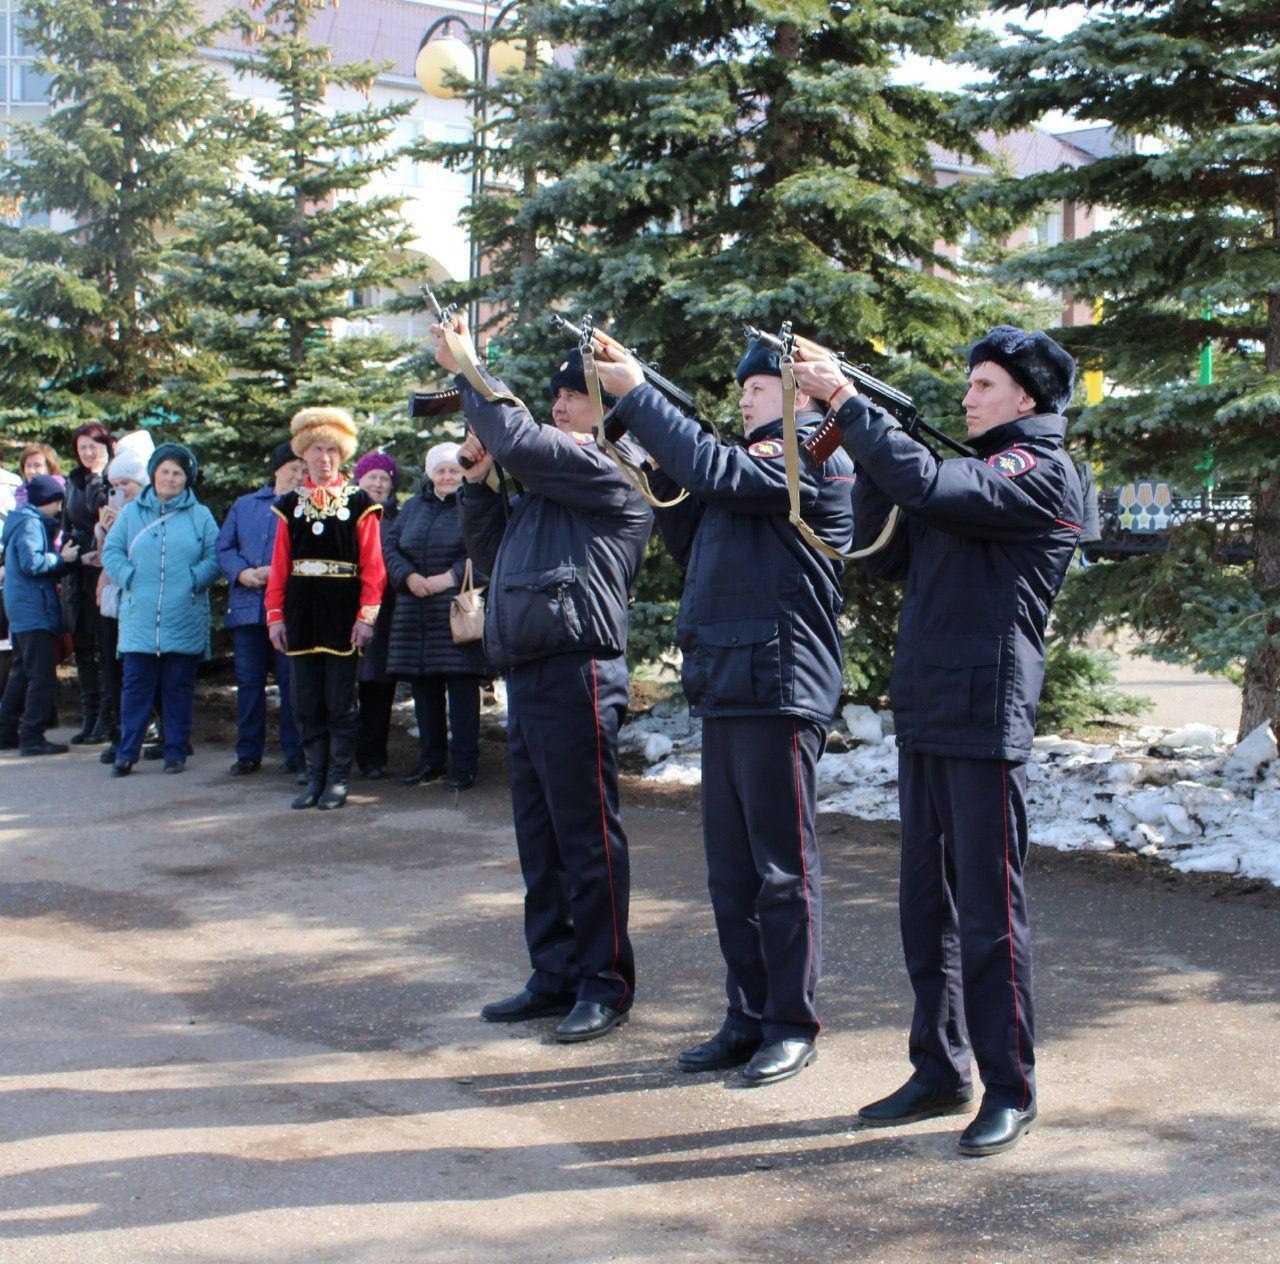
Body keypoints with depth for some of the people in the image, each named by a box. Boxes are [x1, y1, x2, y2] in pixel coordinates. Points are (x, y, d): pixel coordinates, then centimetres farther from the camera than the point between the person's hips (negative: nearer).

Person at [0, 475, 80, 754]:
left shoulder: (30, 521, 17)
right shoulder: (31, 524, -13)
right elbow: (32, 563, -22)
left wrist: (60, 556, 7)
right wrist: (62, 558, -12)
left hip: (23, 610, 10)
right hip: (34, 609, -10)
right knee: (41, 676, -9)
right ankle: (32, 737, -9)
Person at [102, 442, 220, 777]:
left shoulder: (200, 516, 7)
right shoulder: (132, 512, 10)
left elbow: (215, 558, 1)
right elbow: (111, 551, 8)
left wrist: (193, 580, -12)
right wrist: (129, 578, -7)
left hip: (185, 620, -1)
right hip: (139, 618, 1)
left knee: (179, 687, 4)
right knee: (135, 684, 0)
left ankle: (176, 752, 12)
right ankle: (126, 753, 5)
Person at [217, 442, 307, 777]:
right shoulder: (244, 506, 15)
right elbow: (224, 547, 11)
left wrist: (278, 573, -17)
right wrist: (242, 573, -7)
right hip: (247, 607, 4)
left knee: (291, 683, 0)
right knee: (248, 682, 8)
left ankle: (295, 752, 9)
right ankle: (248, 753, 17)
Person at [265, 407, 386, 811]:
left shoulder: (359, 502, 0)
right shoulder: (290, 504, 10)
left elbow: (372, 565, -4)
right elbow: (280, 565, 6)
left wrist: (367, 616, -11)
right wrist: (275, 615, 0)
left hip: (342, 614, -3)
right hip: (302, 614, 3)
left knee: (340, 702, 2)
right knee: (306, 703, 7)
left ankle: (338, 778, 9)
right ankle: (315, 777, 15)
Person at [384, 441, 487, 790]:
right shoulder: (413, 508, 17)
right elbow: (390, 545, 10)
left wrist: (452, 576, -18)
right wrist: (408, 576, -7)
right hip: (415, 613, 5)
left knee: (461, 685, -6)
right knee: (423, 686, 8)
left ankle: (464, 763, 0)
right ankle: (431, 759, 18)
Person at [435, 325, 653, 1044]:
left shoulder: (613, 472, -7)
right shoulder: (553, 483, 22)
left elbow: (519, 441, -19)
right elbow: (492, 553, 26)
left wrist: (466, 369, -5)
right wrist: (478, 479, 13)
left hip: (576, 673, -10)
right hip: (528, 673, 10)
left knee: (586, 836, -3)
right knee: (540, 838, 13)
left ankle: (605, 984, 7)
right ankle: (556, 975, 22)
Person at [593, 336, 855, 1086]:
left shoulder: (813, 456, -7)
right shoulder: (758, 463, 21)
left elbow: (718, 471, -21)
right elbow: (694, 547, 22)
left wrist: (636, 393, -13)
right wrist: (663, 469, 9)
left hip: (779, 688, -9)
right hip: (726, 687, 9)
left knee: (783, 870, 0)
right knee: (731, 872, 12)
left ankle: (792, 1025, 10)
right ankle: (747, 1018, 22)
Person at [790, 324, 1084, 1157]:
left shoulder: (1042, 475, -8)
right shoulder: (979, 474, 20)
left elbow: (928, 484, -23)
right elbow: (889, 558, 17)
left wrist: (848, 403, -15)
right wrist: (868, 459, 7)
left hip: (986, 720, -9)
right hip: (926, 715, 9)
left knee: (989, 912, -3)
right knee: (927, 906, 13)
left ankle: (1010, 1090, 8)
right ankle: (940, 1071, 23)